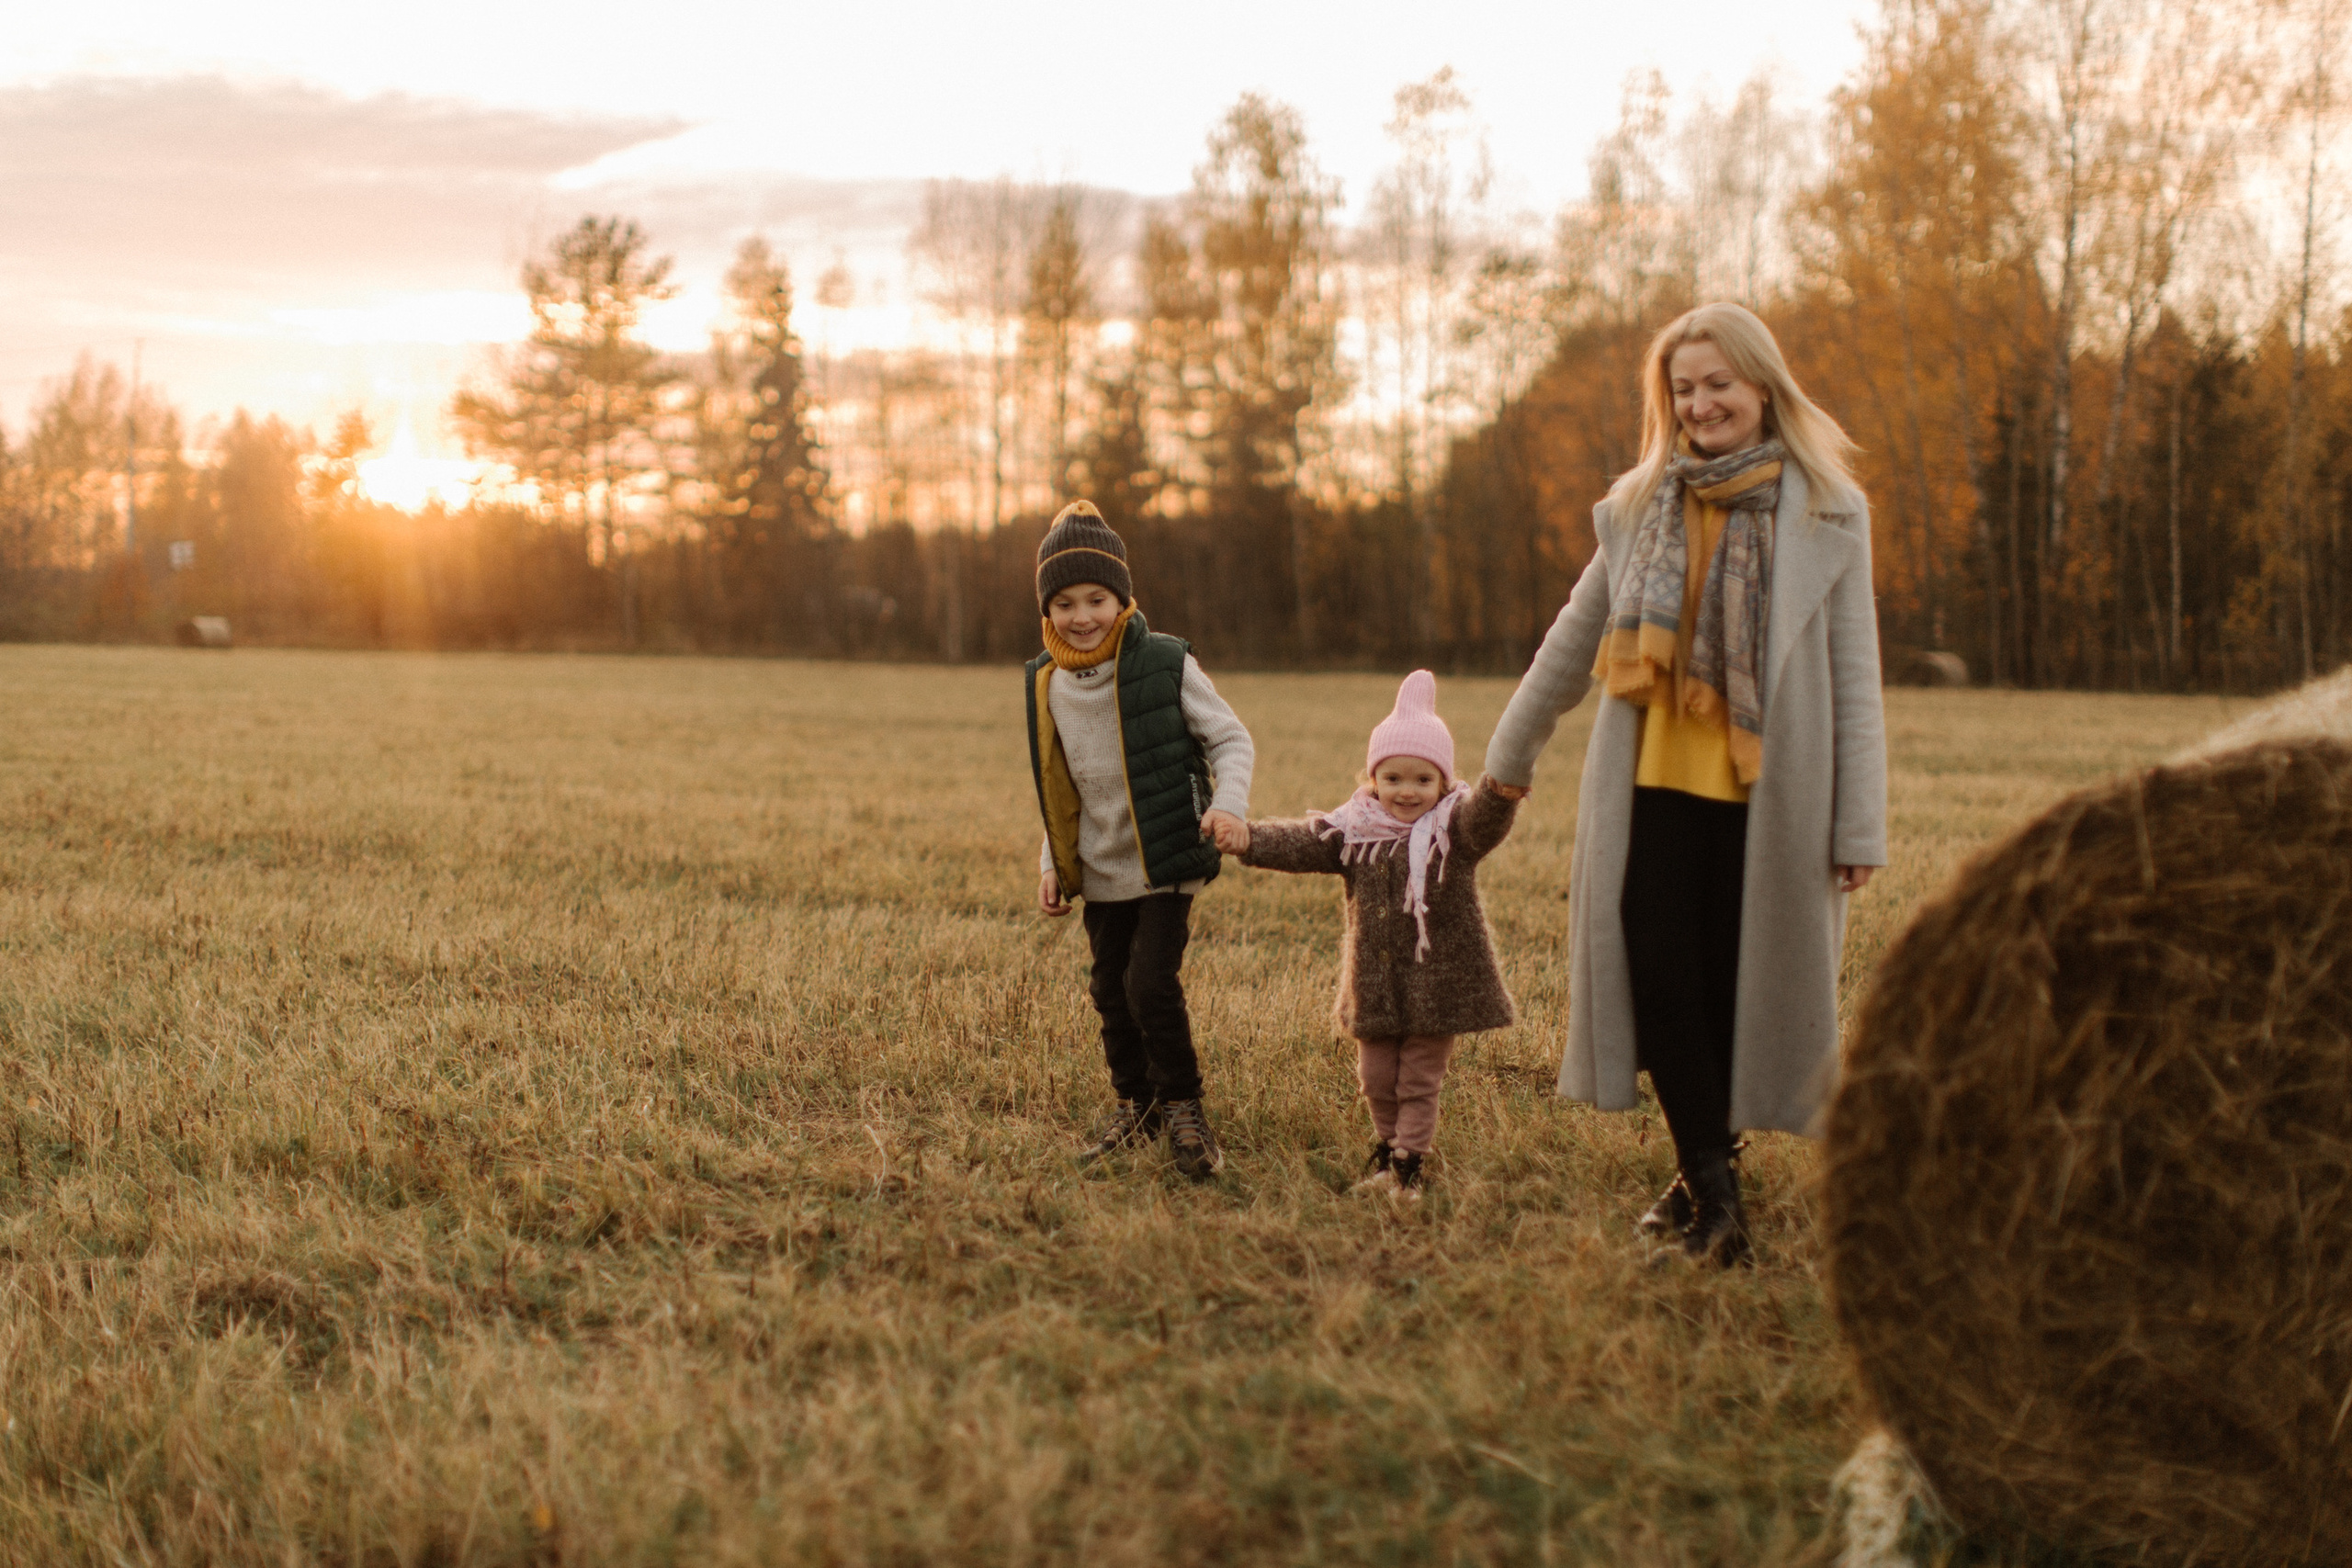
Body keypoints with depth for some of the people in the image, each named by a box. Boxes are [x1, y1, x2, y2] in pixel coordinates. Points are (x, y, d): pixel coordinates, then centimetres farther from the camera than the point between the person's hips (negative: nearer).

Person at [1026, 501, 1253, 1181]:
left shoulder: (1164, 664, -14)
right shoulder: (1046, 685, 2)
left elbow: (1230, 739, -7)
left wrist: (1229, 803, -24)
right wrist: (1052, 863, 8)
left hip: (1166, 862, -5)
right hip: (1100, 870, 5)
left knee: (1150, 982, -14)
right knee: (1111, 991, 12)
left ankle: (1183, 1106, 5)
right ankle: (1136, 1106, 31)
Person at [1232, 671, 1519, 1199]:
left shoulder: (1454, 827, -9)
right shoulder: (1353, 831, 1)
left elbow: (1484, 819, -29)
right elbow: (1301, 843, -7)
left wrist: (1499, 791, -53)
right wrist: (1250, 840, -24)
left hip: (1437, 985, -3)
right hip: (1375, 984, 4)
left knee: (1419, 1081, 6)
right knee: (1376, 1077, 15)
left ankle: (1409, 1165, 19)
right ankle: (1388, 1146, 37)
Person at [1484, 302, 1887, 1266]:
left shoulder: (1827, 513, 1)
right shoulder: (1639, 507, 10)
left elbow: (1854, 677, 0)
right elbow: (1575, 642, 20)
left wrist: (1860, 825, -5)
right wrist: (1507, 759, 26)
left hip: (1767, 795, -2)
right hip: (1653, 786, 2)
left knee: (1735, 987, 2)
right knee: (1657, 974, -8)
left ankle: (1707, 1174, 17)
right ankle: (1713, 1185, -3)